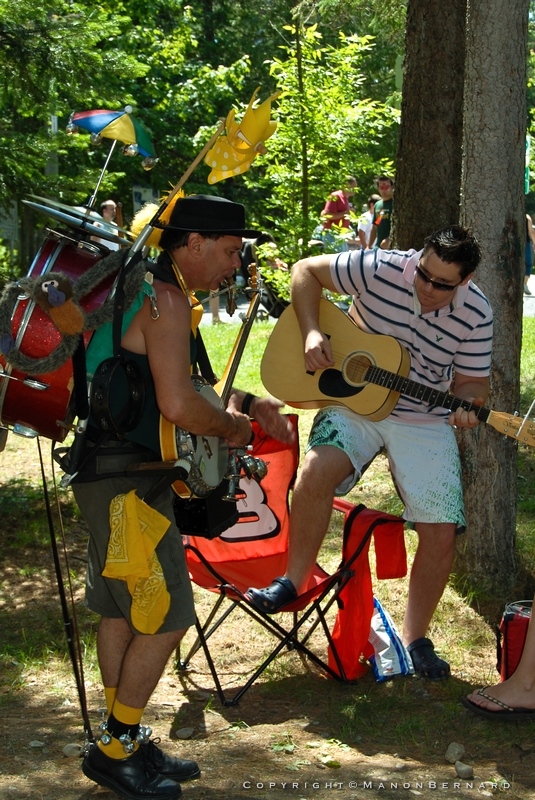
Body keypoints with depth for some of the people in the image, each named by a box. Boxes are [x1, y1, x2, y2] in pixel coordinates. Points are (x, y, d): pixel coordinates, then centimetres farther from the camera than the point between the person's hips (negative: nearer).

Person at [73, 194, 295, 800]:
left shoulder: (140, 290, 17)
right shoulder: (168, 300, -16)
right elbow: (178, 406, -24)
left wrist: (244, 402, 15)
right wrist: (235, 427, -6)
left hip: (107, 471, 11)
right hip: (127, 478, -11)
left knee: (121, 611, 15)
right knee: (167, 617, -4)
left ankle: (124, 742, 25)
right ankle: (114, 750, 7)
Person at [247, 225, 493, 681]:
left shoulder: (475, 314, -11)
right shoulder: (380, 269, -16)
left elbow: (471, 380, -1)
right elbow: (307, 270, -5)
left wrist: (467, 406, -25)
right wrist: (312, 332, -18)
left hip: (426, 421, 1)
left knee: (442, 533, -8)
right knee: (317, 469, -31)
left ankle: (416, 638, 13)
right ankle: (292, 582, -11)